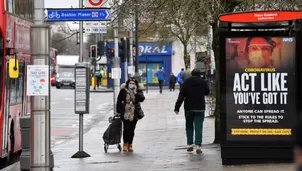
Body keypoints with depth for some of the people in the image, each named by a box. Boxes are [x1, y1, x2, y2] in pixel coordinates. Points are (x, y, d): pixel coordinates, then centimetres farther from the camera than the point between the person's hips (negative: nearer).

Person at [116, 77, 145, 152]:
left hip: (134, 113, 1)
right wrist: (118, 111, 3)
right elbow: (119, 101, 5)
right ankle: (125, 144, 4)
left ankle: (130, 145, 20)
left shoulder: (138, 91, 0)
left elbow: (142, 98, -16)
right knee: (126, 128, -10)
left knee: (132, 130, 7)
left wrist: (136, 93, -25)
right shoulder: (123, 90, -2)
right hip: (125, 113, -1)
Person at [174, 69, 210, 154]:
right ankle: (198, 146, -11)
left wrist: (177, 108, -4)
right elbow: (207, 92, 15)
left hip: (189, 108, 0)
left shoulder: (186, 82, -3)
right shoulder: (203, 82, -1)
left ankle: (189, 144, 10)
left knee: (189, 126, 14)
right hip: (200, 108, 0)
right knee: (199, 127, -1)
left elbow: (181, 96, -6)